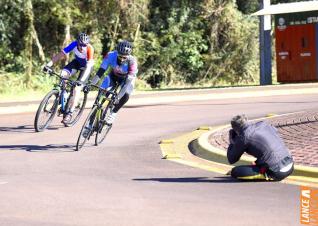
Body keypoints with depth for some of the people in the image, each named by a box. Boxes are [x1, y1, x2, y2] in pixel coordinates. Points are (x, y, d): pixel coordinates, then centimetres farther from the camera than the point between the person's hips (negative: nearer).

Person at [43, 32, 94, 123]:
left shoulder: (89, 49, -36)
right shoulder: (74, 44, -28)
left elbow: (88, 66, -39)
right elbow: (60, 54, -27)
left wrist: (81, 80, -50)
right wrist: (49, 64, -37)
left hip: (86, 65, -3)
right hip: (77, 62, 3)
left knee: (77, 88, -16)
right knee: (63, 74, -25)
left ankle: (69, 113, -10)